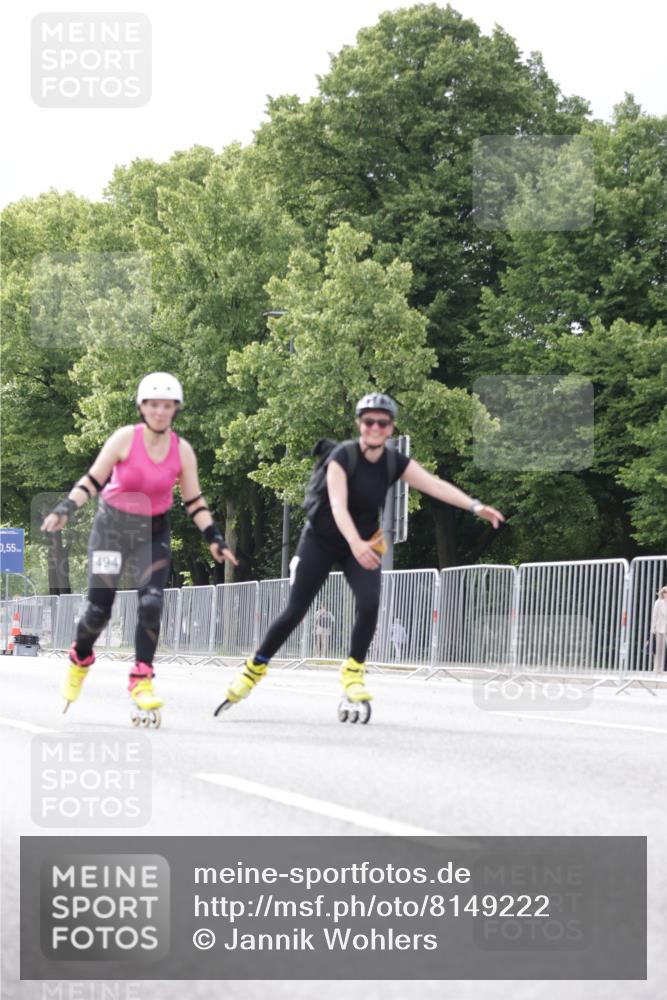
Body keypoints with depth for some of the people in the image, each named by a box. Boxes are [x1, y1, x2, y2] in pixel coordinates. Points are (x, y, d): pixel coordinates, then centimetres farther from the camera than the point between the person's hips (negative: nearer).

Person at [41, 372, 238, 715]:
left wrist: (214, 538, -6)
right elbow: (92, 480, -13)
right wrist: (65, 510, -26)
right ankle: (79, 661, 26)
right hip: (112, 526, -2)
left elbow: (194, 502, 2)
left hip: (153, 532, 2)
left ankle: (141, 681, -11)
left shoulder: (182, 450, -6)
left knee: (151, 603, -17)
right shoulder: (125, 439, -15)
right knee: (99, 609, -4)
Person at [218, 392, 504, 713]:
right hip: (321, 541, -3)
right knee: (295, 611, -2)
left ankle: (353, 672, -2)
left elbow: (435, 485, -20)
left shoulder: (395, 464, -9)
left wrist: (475, 506, -34)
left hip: (362, 545, 3)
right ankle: (255, 668, 16)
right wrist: (356, 543, -50)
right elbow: (338, 505, -33)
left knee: (369, 602, -19)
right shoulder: (342, 456, -22)